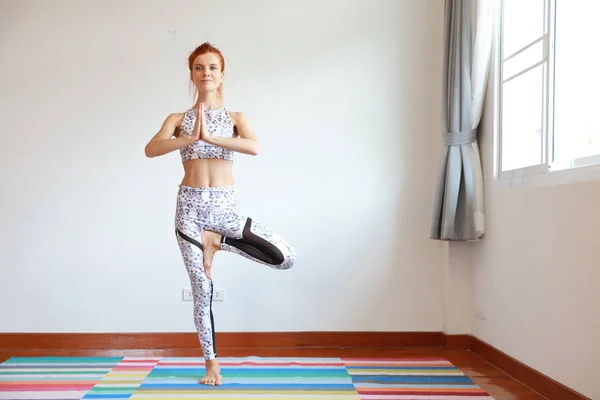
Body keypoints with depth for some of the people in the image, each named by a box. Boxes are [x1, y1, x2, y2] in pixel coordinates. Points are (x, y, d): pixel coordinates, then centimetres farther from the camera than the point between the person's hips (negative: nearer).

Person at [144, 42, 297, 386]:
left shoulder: (236, 118, 7)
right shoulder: (178, 119, 8)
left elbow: (254, 147, -15)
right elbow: (151, 149, -12)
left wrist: (209, 137, -23)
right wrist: (191, 137, -24)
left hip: (226, 205, 1)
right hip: (191, 206, 0)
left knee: (287, 258, -15)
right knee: (202, 289, 4)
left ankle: (218, 240, 3)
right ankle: (211, 363, 22)